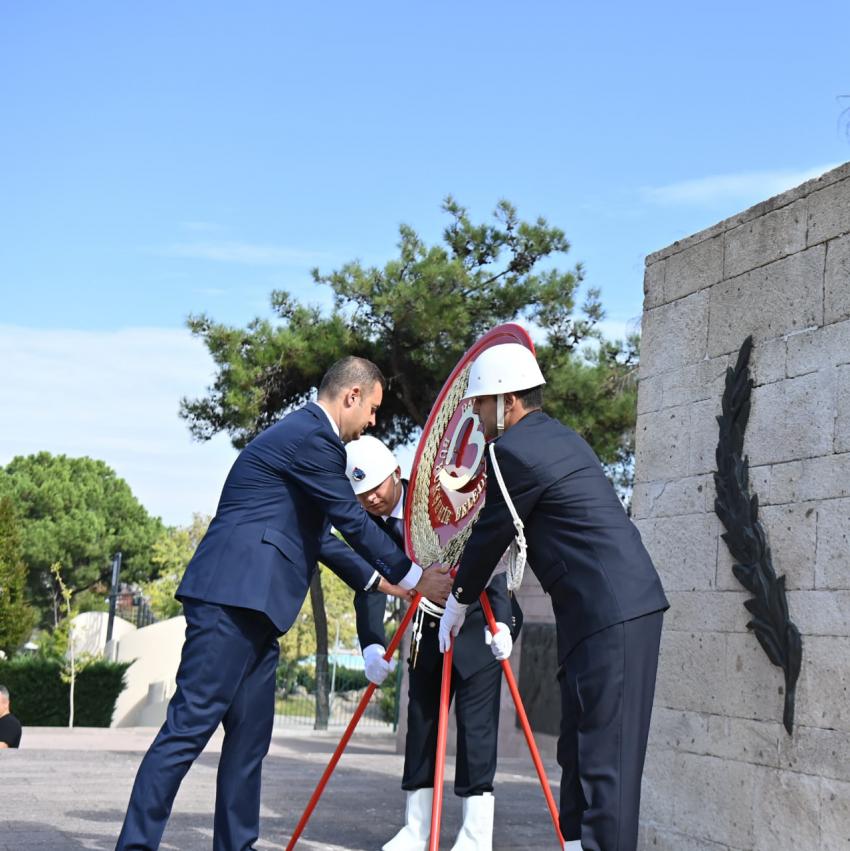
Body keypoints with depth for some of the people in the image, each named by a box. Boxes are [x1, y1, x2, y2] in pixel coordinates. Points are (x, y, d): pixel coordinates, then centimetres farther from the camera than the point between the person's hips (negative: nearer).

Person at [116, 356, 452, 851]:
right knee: (190, 726, -11)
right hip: (232, 600, -11)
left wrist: (377, 579, 29)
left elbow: (317, 534, 28)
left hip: (249, 606, 11)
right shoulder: (313, 437, -10)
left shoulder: (305, 434, 22)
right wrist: (413, 577, 0)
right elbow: (353, 519, -9)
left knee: (250, 736, 10)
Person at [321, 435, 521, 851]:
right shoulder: (368, 524, -7)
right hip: (429, 626, 6)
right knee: (421, 719, 6)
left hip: (479, 622, -6)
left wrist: (500, 622, -39)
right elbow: (369, 586, -13)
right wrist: (372, 644, -30)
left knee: (475, 721, -11)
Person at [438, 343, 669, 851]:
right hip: (629, 603, 10)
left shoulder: (514, 449, -9)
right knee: (583, 747, 13)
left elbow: (492, 535, -1)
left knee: (603, 752, -10)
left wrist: (459, 602, 14)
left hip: (607, 613, -10)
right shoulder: (558, 437, 20)